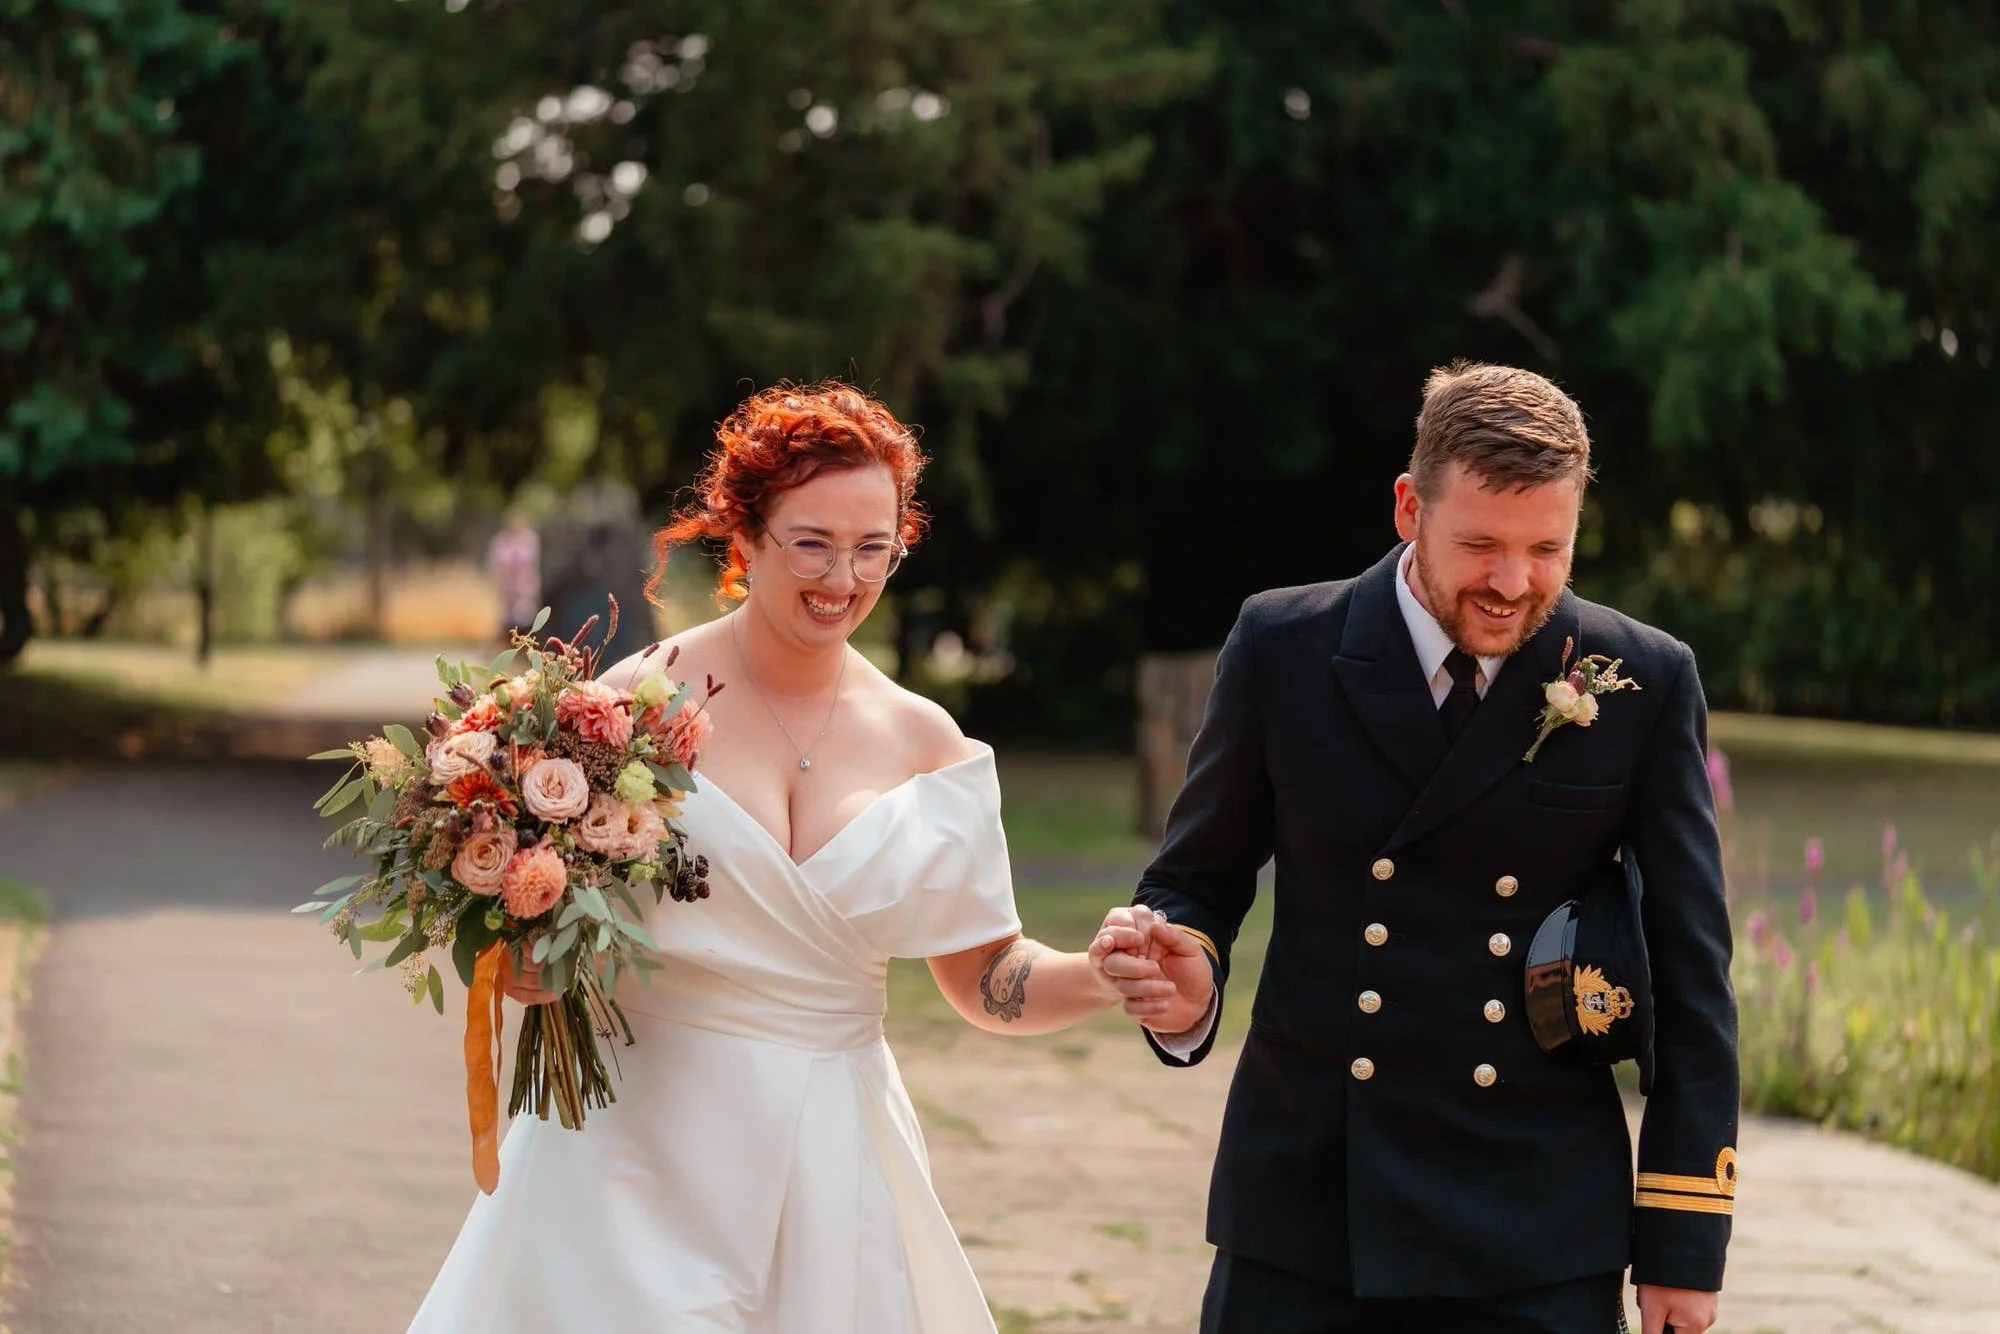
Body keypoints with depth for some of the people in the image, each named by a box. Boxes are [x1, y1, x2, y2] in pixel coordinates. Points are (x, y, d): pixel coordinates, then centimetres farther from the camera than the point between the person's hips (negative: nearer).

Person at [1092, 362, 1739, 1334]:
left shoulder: (1646, 683, -2)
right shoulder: (1283, 650, -1)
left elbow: (1691, 975, 1)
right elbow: (1199, 880, 8)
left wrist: (1684, 1243, -1)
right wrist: (1188, 980, -16)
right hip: (1303, 1216, 1)